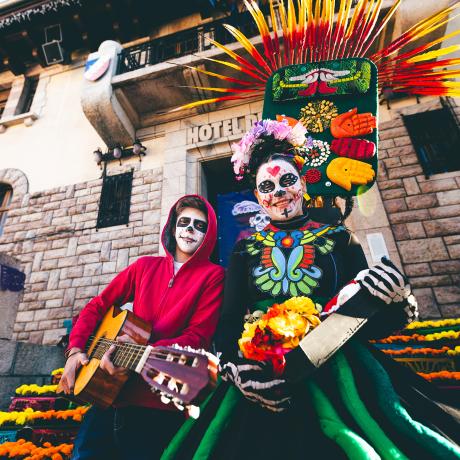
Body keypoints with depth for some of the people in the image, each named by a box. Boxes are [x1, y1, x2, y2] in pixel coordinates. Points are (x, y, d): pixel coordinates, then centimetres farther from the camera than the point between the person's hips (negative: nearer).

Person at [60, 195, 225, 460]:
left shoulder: (212, 275, -5)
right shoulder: (145, 266, 8)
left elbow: (199, 336, -13)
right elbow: (98, 306, 13)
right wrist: (76, 350, 1)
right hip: (108, 391, 4)